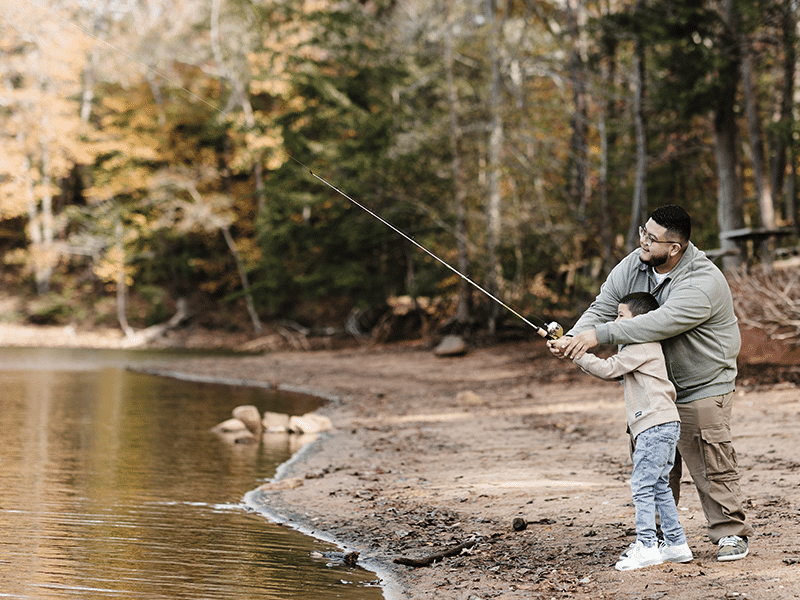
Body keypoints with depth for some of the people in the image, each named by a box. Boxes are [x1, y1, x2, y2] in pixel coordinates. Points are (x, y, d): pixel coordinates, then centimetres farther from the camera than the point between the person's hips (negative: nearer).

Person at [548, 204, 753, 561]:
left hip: (702, 390, -7)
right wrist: (575, 337, -27)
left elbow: (657, 324, -37)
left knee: (712, 465, -5)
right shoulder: (633, 267, -4)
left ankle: (730, 534, 8)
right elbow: (603, 308, -6)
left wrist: (599, 335, -39)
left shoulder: (702, 284, -28)